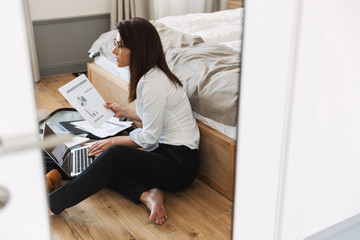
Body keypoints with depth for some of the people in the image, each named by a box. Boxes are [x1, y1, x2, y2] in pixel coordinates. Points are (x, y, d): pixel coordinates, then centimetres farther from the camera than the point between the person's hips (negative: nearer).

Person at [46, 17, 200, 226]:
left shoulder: (152, 85, -22)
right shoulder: (151, 74, 7)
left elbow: (149, 138, -17)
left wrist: (114, 141, -4)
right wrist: (124, 112, 25)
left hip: (180, 163, -10)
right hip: (167, 150, 10)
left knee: (114, 155, -28)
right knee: (101, 160, -2)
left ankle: (51, 204, -20)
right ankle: (148, 195, -14)